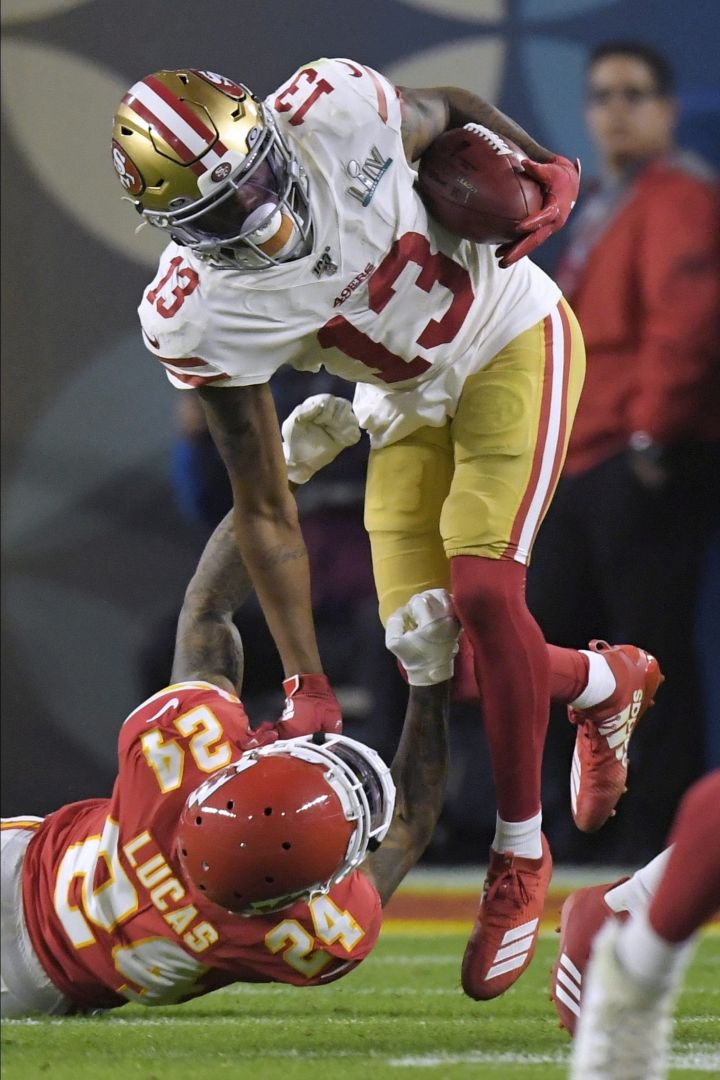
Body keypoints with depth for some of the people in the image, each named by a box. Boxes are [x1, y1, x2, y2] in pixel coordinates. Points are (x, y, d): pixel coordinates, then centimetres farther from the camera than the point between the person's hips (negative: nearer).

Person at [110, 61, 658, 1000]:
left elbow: (448, 112, -3)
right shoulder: (199, 320, -26)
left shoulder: (332, 109, -31)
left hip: (512, 340, -3)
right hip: (408, 406, 3)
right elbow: (266, 511, -18)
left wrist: (543, 168, -15)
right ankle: (609, 682, 31)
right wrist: (307, 688, -20)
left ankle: (521, 852, -3)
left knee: (481, 589, -19)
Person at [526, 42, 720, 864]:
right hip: (580, 468, 10)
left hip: (644, 466, -10)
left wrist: (653, 428, -23)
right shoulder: (597, 206, 22)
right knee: (547, 638, 11)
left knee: (651, 644, -8)